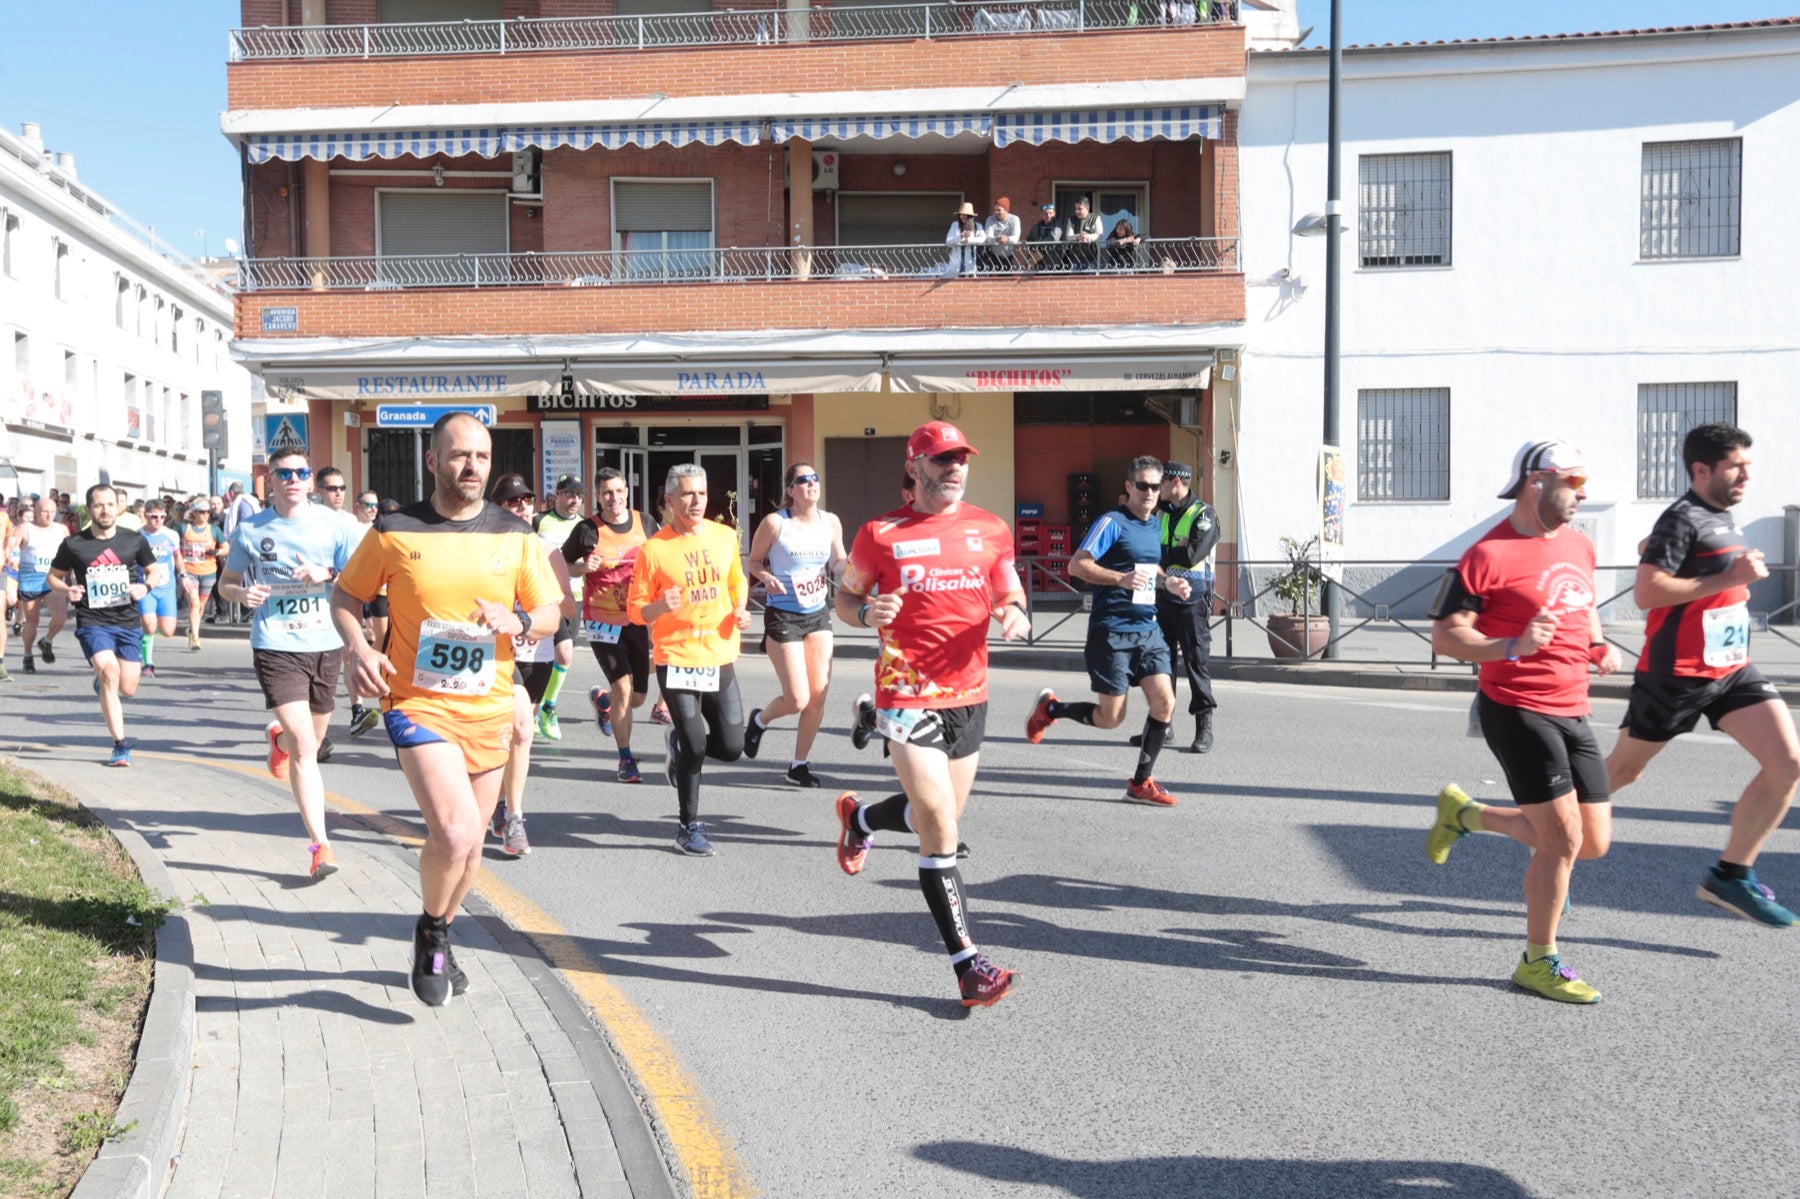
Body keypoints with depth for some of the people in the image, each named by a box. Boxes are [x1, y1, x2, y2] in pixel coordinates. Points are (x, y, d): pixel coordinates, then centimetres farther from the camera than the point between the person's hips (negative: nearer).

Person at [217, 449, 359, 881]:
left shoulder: (334, 524, 1)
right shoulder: (249, 530, 2)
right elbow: (226, 583, 13)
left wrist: (327, 575, -19)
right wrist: (242, 593, -10)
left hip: (326, 646, 2)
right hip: (276, 648, -2)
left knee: (313, 741, 20)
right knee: (304, 747, -14)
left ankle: (278, 737, 58)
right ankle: (321, 845, -11)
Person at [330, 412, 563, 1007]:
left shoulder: (515, 536, 2)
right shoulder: (394, 531, -3)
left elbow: (550, 613, 7)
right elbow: (345, 596, 8)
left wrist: (517, 621, -15)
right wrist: (360, 648, -11)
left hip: (489, 711, 4)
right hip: (417, 704, -3)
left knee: (467, 845, 14)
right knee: (455, 832, -21)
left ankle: (439, 940, 41)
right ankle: (431, 931, 8)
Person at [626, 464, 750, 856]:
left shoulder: (725, 536, 4)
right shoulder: (654, 549, -8)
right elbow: (635, 609, -4)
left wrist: (740, 610, 2)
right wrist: (659, 607, -25)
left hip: (720, 658, 4)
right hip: (676, 659, -4)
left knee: (731, 747, 3)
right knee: (695, 746, -5)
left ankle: (679, 743, 35)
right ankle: (689, 826, 15)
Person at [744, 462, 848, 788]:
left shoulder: (831, 522, 2)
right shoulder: (775, 523, -11)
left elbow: (839, 563, 11)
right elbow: (754, 562, -1)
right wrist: (767, 577, -21)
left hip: (819, 615, 5)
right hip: (783, 616, -5)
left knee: (819, 696, 1)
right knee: (798, 700, -7)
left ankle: (799, 763, 18)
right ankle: (759, 720, 27)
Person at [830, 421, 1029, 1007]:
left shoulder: (990, 529, 7)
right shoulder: (881, 533, -2)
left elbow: (1012, 597, 13)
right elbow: (845, 596, 9)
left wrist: (1016, 616, -10)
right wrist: (867, 613, -14)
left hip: (970, 694, 5)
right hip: (908, 695, -5)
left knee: (939, 818, 18)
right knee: (941, 832, -10)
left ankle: (861, 816, 50)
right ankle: (968, 965, -1)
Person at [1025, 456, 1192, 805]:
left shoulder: (1155, 525, 13)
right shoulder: (1113, 522, -11)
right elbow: (1076, 565, -16)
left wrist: (1167, 582, 9)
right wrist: (1121, 578, -27)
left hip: (1147, 629, 7)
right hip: (1112, 631, -7)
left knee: (1164, 702, -5)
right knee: (1110, 718, -1)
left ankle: (1141, 782, 9)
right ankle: (1050, 708, 26)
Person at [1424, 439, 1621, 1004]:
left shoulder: (1579, 545, 12)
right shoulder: (1489, 555, -13)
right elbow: (1445, 636, -14)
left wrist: (1598, 647, 9)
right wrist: (1512, 647, -29)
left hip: (1572, 713, 8)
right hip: (1518, 711, -8)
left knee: (1594, 844, 10)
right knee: (1563, 838, -8)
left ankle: (1463, 813, 29)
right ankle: (1539, 964, 13)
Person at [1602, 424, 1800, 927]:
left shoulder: (1719, 517, 13)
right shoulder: (1682, 519, -15)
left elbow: (1648, 547, 28)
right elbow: (1645, 592, -23)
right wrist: (1728, 578, -22)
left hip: (1733, 669, 8)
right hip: (1678, 673, -8)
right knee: (1624, 769, 6)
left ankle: (1730, 876, 4)